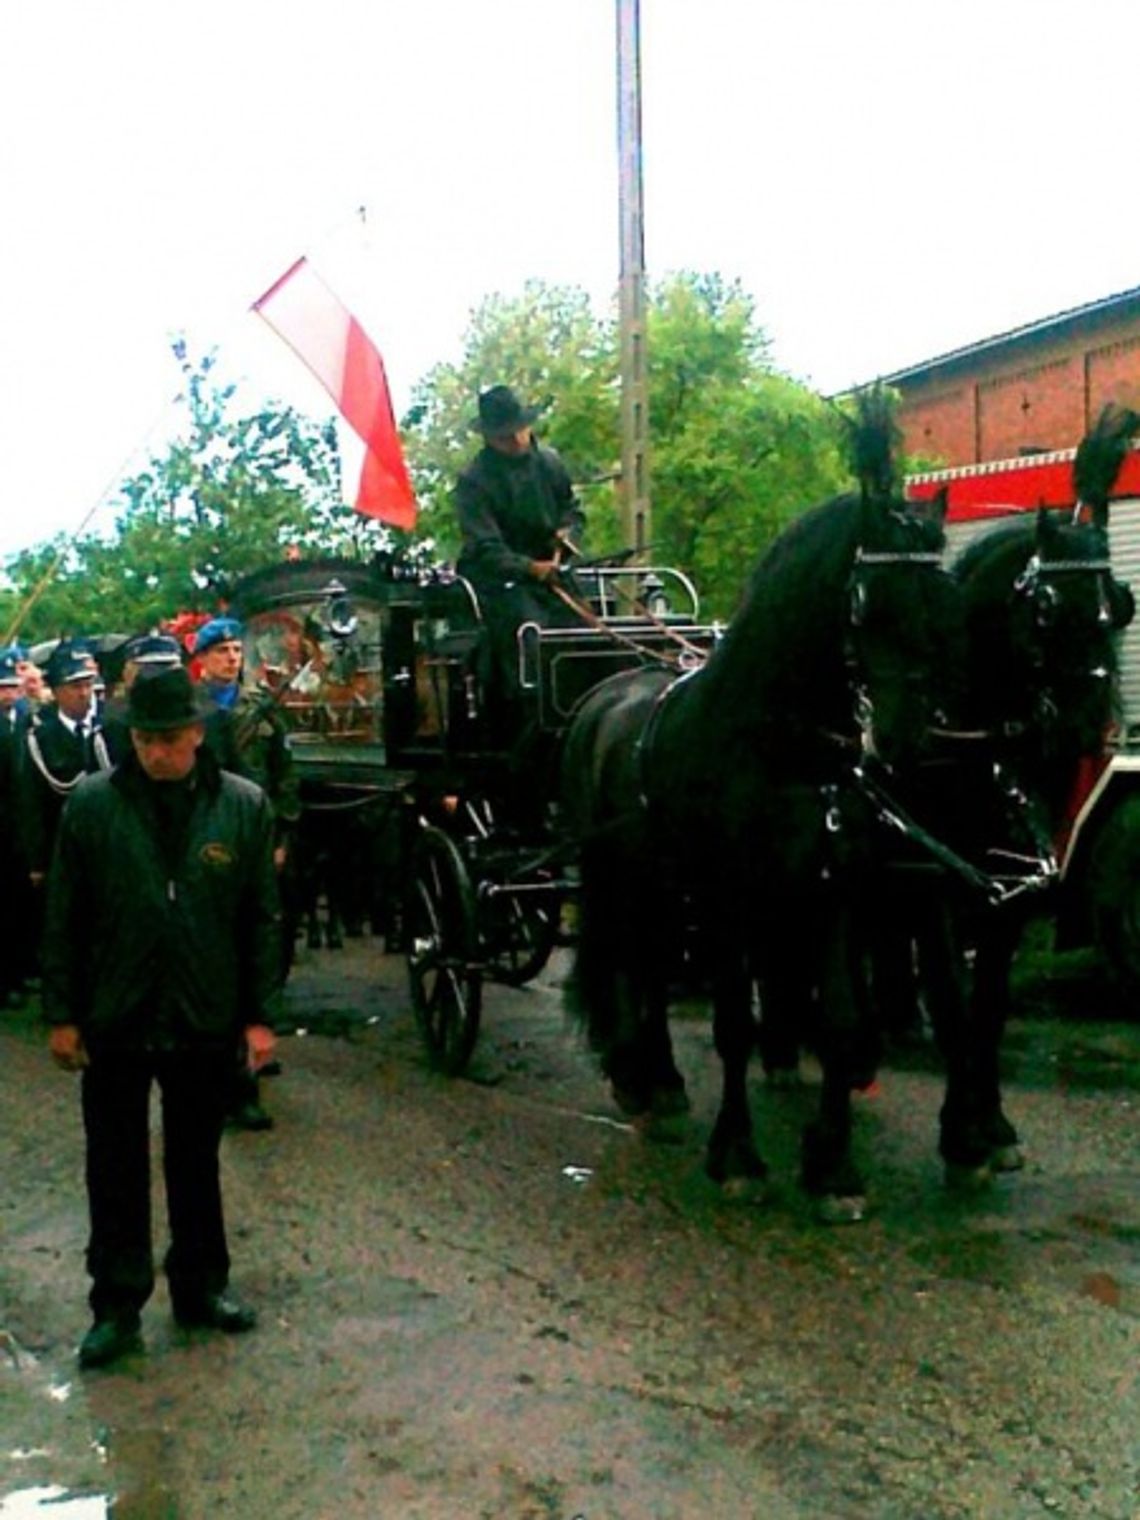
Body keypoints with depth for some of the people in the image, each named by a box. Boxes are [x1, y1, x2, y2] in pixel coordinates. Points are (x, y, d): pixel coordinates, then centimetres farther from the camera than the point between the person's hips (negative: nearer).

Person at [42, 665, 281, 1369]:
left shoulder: (244, 806, -5)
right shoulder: (93, 804, -6)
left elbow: (262, 919, 0)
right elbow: (64, 918, -1)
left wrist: (260, 1014, -2)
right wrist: (62, 1014, -2)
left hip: (205, 1020, 1)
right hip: (114, 1020, 0)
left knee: (197, 1160, 16)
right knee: (116, 1168, 9)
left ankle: (201, 1285, 32)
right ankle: (118, 1304, 21)